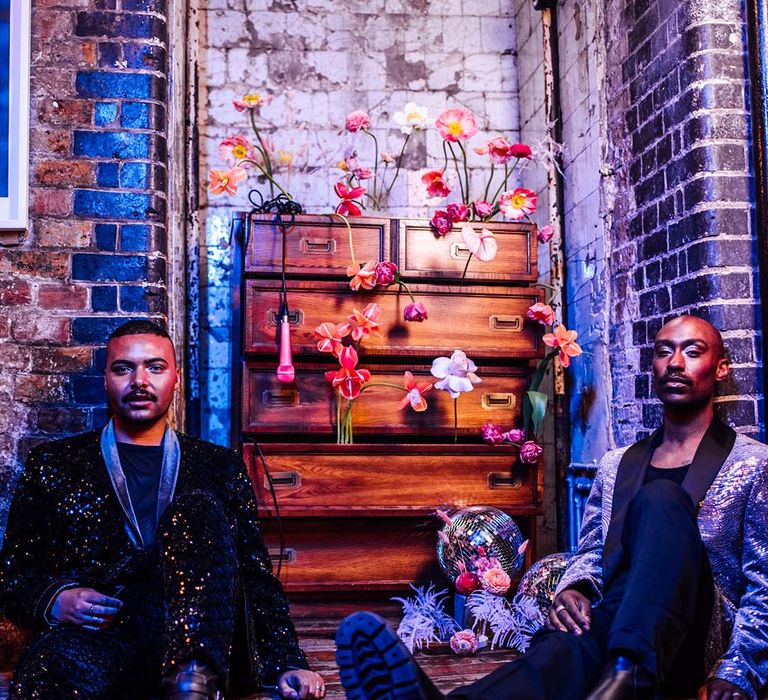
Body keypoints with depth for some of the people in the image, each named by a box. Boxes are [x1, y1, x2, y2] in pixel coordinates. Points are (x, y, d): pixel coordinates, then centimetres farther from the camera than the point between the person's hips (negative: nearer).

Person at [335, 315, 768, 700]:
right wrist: (572, 589, -7)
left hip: (699, 650, -2)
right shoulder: (616, 465, 21)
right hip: (615, 628, 2)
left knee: (660, 501, -29)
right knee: (569, 644, -36)